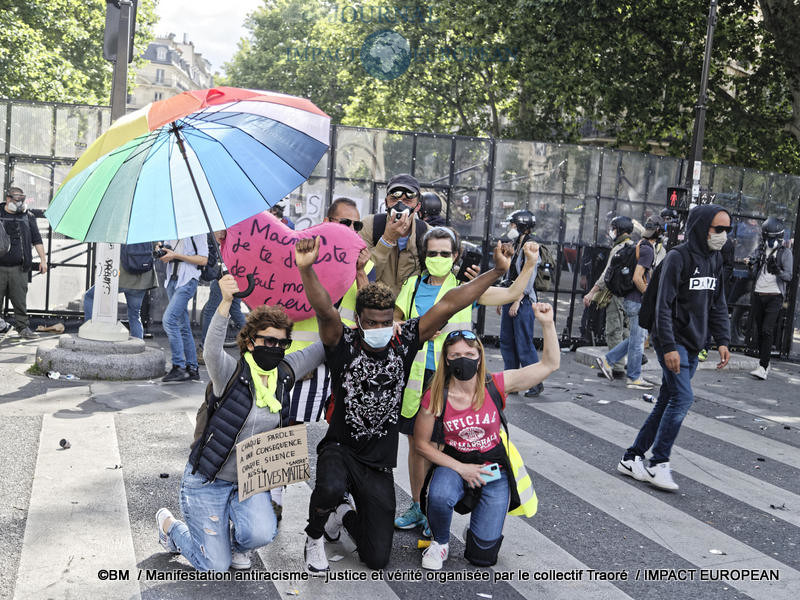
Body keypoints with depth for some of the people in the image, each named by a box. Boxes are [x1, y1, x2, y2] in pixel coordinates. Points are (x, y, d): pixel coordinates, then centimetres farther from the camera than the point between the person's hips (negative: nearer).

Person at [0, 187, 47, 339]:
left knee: (20, 300, -1)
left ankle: (23, 327, 6)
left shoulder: (28, 216, 10)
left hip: (19, 268, 0)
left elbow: (37, 239, 12)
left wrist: (43, 259, 8)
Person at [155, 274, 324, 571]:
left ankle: (237, 542, 13)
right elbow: (212, 350, -41)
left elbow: (325, 346, 5)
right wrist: (226, 302, -56)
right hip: (207, 482, -4)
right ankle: (169, 524, 27)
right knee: (216, 566, -1)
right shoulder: (232, 374, -19)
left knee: (262, 533, -25)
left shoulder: (283, 374, -2)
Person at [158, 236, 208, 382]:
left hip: (187, 281, -8)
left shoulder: (197, 232, -6)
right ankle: (192, 369, 14)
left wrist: (175, 255, -15)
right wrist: (162, 250, 4)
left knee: (169, 319, -19)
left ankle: (179, 367, -16)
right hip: (172, 280, 8)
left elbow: (203, 260, -12)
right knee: (183, 327, 9)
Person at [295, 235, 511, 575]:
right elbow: (324, 310, -31)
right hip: (339, 448, -2)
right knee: (331, 488, -39)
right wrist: (306, 269, -49)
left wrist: (497, 271, -16)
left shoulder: (403, 343, -6)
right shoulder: (344, 345, -12)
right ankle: (315, 535, -3)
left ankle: (346, 519, 36)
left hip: (379, 464, 3)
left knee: (377, 558, 2)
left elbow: (446, 306, -13)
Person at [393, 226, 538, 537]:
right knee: (416, 442, 11)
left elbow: (512, 293, 2)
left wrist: (530, 264, -11)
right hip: (417, 376, 3)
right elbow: (393, 320, 16)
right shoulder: (413, 285, 7)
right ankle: (417, 506, 27)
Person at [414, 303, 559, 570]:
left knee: (482, 554, -4)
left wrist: (547, 324, -22)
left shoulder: (496, 386, -12)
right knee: (439, 497, -36)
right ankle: (440, 542, -2)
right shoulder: (435, 397, -13)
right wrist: (460, 468, -12)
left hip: (494, 467, 1)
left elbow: (550, 364, -10)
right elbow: (422, 443, -4)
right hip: (454, 464, 0)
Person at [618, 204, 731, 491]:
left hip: (693, 346, 8)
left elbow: (718, 305, 17)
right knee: (683, 397, -16)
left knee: (667, 403, 8)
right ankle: (658, 464, -5)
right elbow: (663, 306, -16)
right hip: (673, 342, -8)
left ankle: (632, 458, 16)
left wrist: (722, 341, 5)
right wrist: (669, 347, -22)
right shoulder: (678, 257, -12)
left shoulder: (715, 259, 12)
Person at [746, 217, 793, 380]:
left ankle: (763, 367, -17)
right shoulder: (760, 251, 12)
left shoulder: (785, 253, 1)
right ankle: (765, 362, 24)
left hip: (774, 296, -5)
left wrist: (778, 271, -25)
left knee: (767, 331, -14)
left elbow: (789, 276, -4)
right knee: (757, 331, 8)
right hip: (758, 294, 5)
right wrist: (751, 265, -9)